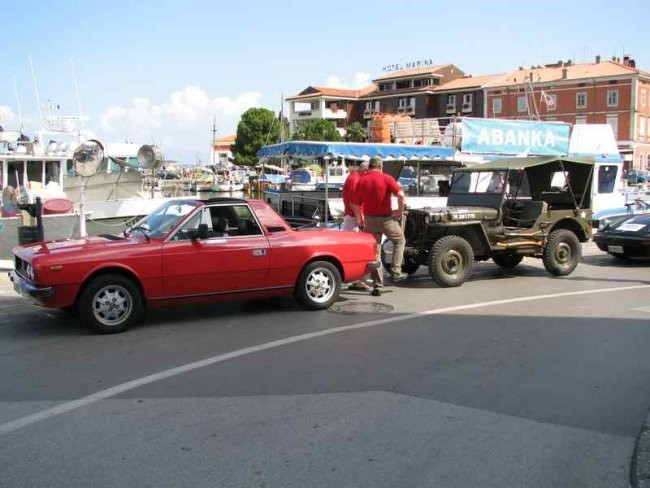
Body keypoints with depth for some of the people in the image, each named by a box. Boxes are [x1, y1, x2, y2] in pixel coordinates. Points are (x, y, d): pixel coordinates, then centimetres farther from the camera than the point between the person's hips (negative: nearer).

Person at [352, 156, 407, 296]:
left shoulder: (361, 181, 3)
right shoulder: (386, 178, -7)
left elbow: (355, 205, 4)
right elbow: (401, 195, -18)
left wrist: (360, 220, 17)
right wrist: (400, 211, -4)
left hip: (369, 220, 3)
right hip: (386, 218, -3)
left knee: (374, 253, 9)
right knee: (399, 240, 23)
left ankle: (377, 286, 8)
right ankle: (396, 271, 13)